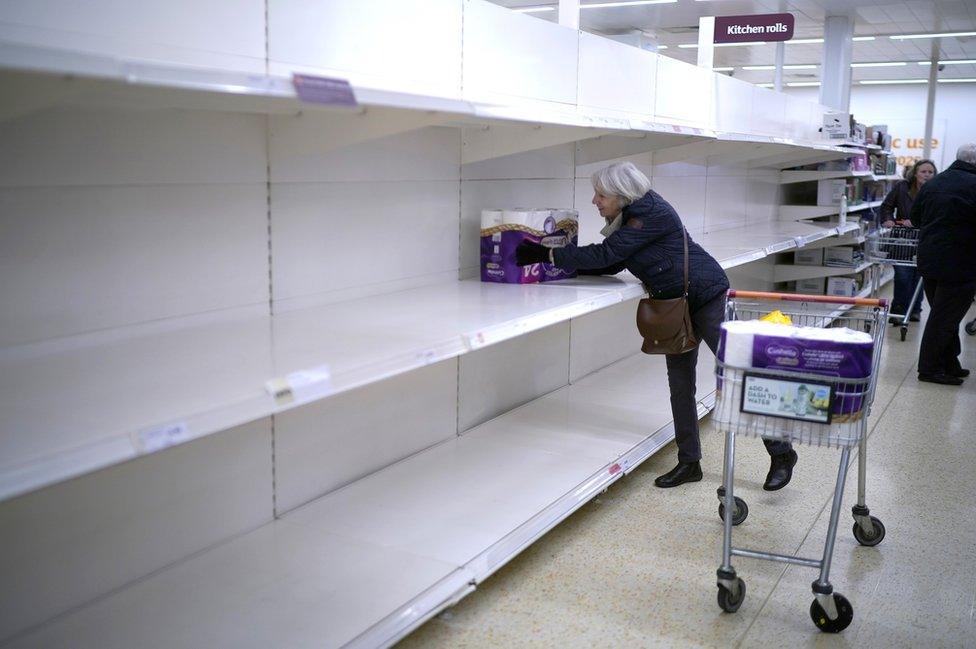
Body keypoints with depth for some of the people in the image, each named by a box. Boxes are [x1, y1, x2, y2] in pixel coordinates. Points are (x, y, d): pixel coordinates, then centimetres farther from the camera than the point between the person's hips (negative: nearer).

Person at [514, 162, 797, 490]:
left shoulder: (650, 215, -23)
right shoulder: (628, 216, 6)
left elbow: (604, 255, -27)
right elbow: (611, 265, 9)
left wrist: (549, 254, -23)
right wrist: (556, 261, 2)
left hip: (706, 297, -9)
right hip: (677, 304, 10)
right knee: (680, 382, 8)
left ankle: (782, 453, 8)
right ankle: (689, 462, 17)